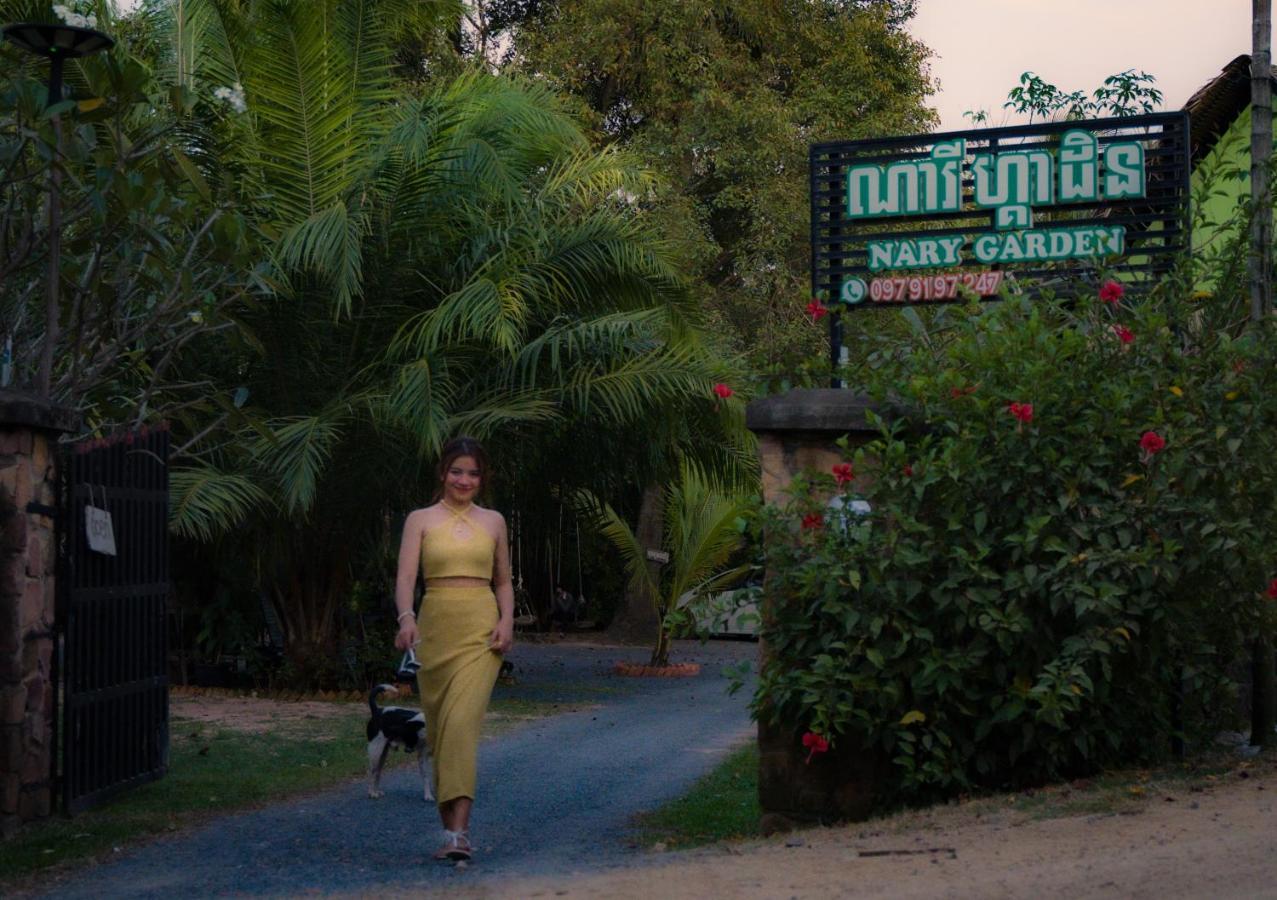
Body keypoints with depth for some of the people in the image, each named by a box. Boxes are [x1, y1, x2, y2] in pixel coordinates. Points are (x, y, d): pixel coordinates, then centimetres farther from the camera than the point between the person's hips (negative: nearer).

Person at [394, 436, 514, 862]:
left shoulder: (493, 522, 11)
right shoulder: (421, 520, 6)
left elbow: (503, 581, 17)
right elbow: (406, 575, -7)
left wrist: (507, 620, -1)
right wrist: (406, 617, -25)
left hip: (481, 629, -1)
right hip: (435, 626, 1)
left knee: (463, 721, -16)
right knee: (438, 725, 7)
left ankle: (459, 831, -21)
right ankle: (449, 820, 21)